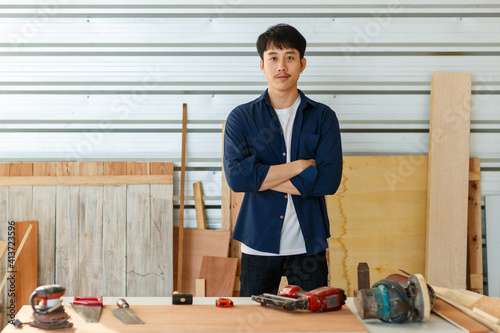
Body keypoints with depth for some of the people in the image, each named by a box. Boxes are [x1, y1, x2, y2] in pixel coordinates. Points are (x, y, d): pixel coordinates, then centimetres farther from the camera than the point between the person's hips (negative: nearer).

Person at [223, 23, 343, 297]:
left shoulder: (323, 117, 4)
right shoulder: (241, 118, 3)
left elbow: (329, 179, -10)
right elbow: (236, 176, -13)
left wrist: (263, 177, -11)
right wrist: (300, 165, -12)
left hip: (309, 246, 1)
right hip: (258, 245, 0)